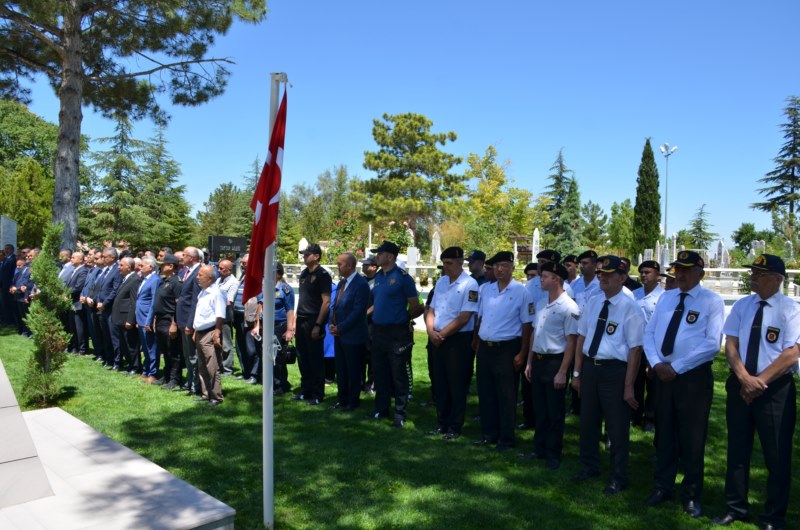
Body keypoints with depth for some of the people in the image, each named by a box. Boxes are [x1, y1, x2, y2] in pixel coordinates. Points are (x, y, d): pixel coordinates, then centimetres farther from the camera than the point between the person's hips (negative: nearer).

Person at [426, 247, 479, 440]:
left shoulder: (469, 284, -12)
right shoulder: (441, 282, 10)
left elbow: (464, 317, -17)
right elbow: (432, 310, 12)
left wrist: (442, 334, -12)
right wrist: (431, 331, -6)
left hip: (459, 339, -7)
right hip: (438, 340, 7)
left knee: (457, 385, 3)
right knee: (440, 383, 13)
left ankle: (455, 427, 15)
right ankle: (442, 423, 25)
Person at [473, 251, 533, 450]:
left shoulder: (521, 291, -8)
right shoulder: (486, 289, 8)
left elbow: (527, 324, -7)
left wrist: (522, 353, -9)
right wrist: (477, 344, 12)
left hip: (506, 349, -5)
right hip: (485, 348, 6)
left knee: (505, 396, 3)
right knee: (485, 393, 13)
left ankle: (507, 438, 17)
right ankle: (489, 434, 27)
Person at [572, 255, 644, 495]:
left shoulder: (630, 308, -13)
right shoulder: (592, 303, 5)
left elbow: (635, 349, -14)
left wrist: (629, 386, -15)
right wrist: (577, 372, 9)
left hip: (615, 371, -6)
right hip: (590, 368, 6)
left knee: (617, 427, 9)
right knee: (588, 421, 19)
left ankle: (618, 478, 29)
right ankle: (590, 466, 41)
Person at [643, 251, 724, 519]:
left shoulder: (712, 301, -6)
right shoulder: (665, 297, 9)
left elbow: (712, 344, -15)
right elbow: (649, 333, 8)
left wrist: (676, 367, -17)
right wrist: (657, 363, -9)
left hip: (694, 376, -4)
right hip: (662, 374, 5)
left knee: (692, 439, 7)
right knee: (664, 434, 15)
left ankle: (691, 495, 24)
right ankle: (663, 487, 30)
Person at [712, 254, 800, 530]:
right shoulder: (742, 305, 5)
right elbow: (730, 344, 2)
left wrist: (759, 381, -16)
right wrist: (744, 377, -13)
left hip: (775, 388, -4)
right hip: (739, 385, 4)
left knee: (777, 455, 6)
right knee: (737, 450, 13)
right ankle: (736, 508, 28)